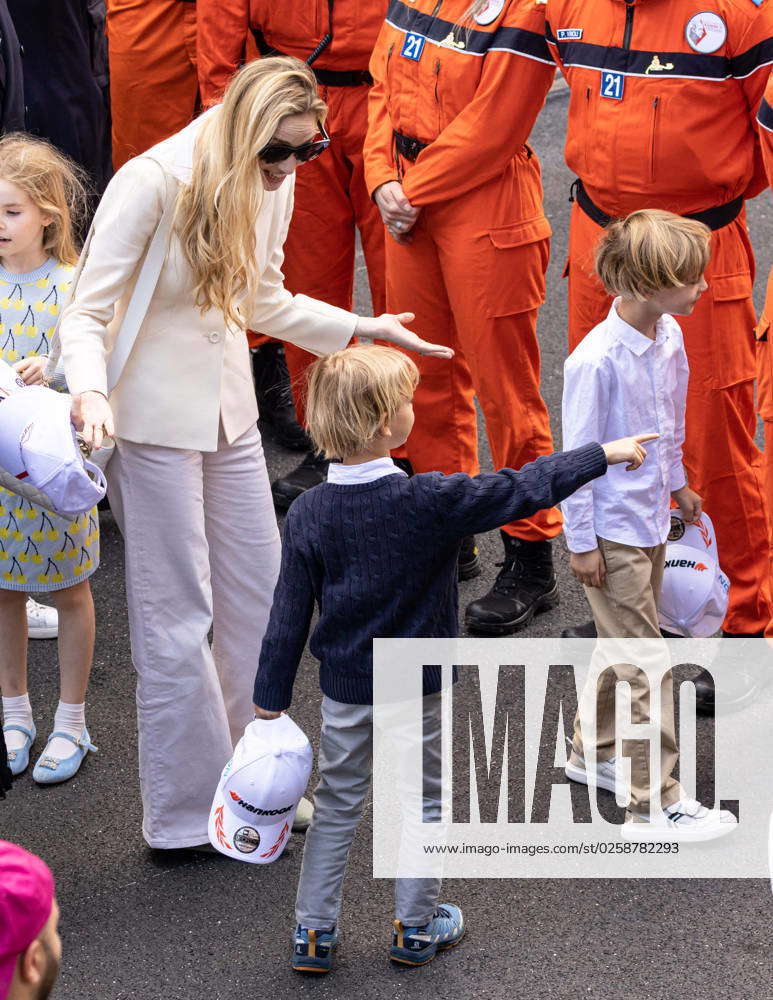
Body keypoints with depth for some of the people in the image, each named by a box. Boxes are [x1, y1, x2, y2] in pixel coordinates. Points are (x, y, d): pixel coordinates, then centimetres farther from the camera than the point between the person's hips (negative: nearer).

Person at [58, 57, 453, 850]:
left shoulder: (273, 187, 1)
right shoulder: (152, 183, -20)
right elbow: (87, 311, -17)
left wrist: (362, 329, 17)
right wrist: (90, 391, -35)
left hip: (229, 409, 7)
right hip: (153, 415, -7)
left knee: (259, 596, 10)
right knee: (178, 613, -2)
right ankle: (185, 813, 10)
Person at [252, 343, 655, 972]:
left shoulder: (308, 514, -13)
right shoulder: (432, 501, -21)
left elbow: (289, 616, -7)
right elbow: (522, 491, -14)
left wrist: (271, 699, 2)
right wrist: (602, 455, -3)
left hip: (345, 688, 2)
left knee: (337, 806, 16)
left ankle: (314, 931, 19)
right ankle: (417, 927, 27)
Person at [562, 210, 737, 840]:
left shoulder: (669, 337, -3)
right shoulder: (598, 360, -27)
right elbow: (578, 456, -19)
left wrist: (677, 485, 27)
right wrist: (582, 543, -14)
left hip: (651, 518, 8)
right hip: (613, 532, -8)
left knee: (623, 646, 22)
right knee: (643, 665, -4)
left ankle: (594, 754, 41)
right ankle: (655, 806, 2)